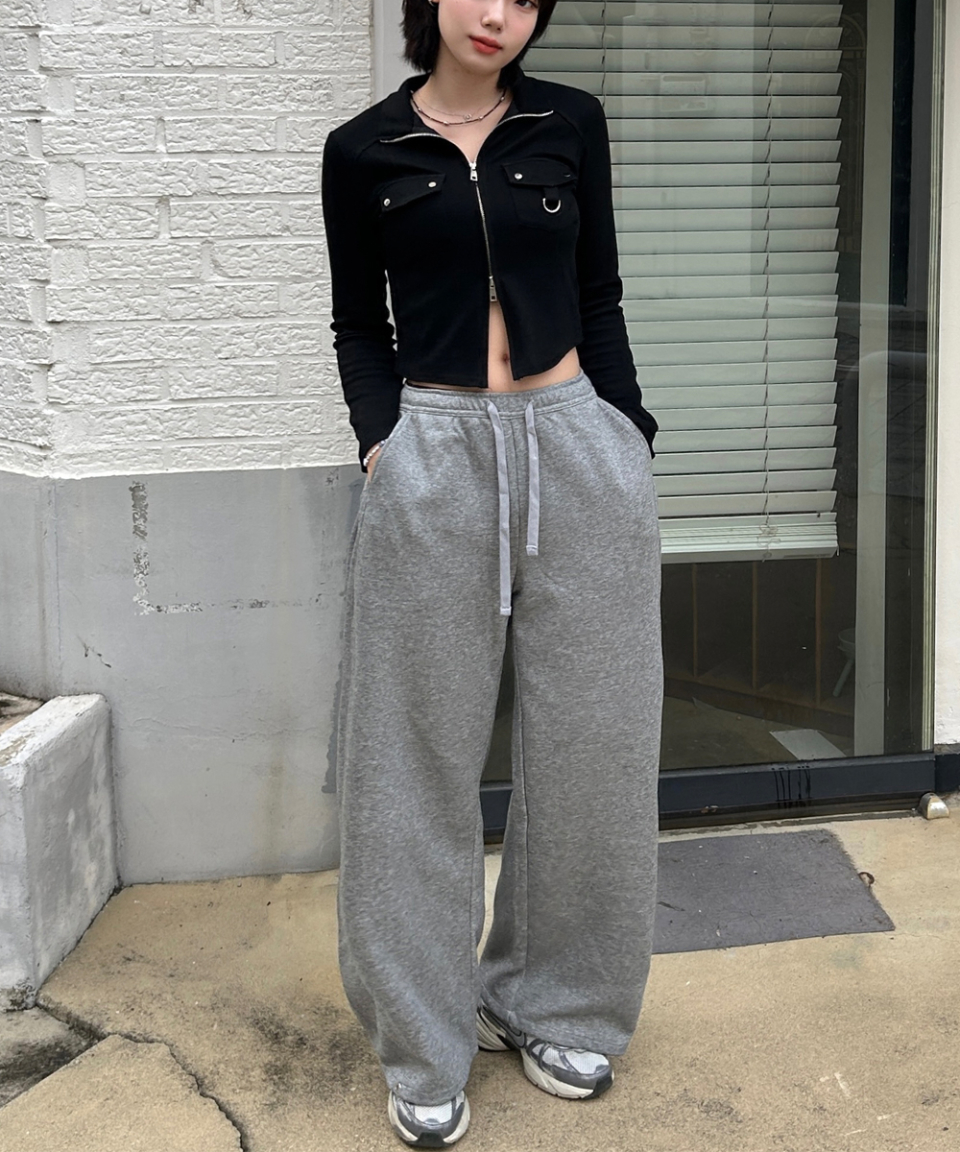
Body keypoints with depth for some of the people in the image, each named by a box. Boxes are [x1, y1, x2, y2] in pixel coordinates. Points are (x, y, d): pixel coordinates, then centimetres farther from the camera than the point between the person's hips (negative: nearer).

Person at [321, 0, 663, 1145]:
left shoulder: (571, 124, 8)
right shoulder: (363, 150, 5)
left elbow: (599, 300, 11)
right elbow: (359, 323, 9)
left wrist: (629, 439, 2)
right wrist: (381, 439, -7)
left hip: (577, 447, 2)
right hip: (433, 460, -1)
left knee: (588, 739, 6)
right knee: (423, 751, 3)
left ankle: (552, 1004, 27)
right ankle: (425, 1046, 17)